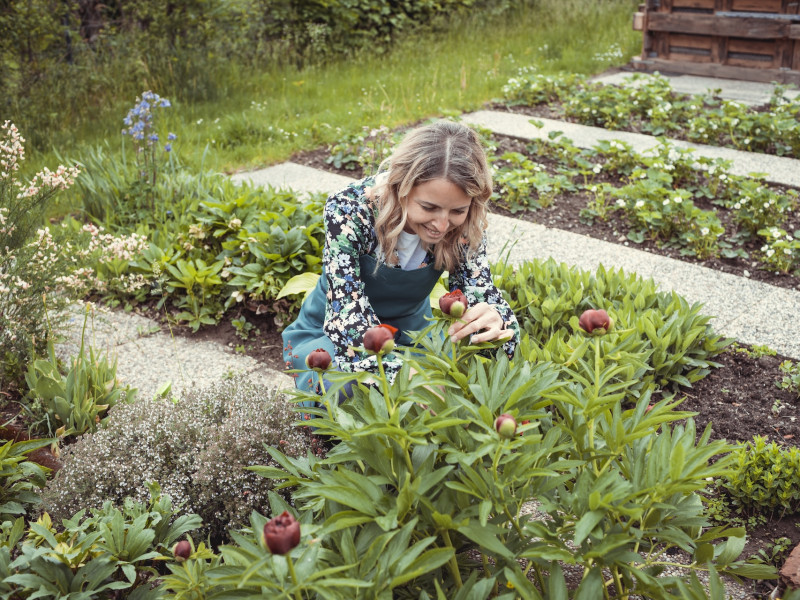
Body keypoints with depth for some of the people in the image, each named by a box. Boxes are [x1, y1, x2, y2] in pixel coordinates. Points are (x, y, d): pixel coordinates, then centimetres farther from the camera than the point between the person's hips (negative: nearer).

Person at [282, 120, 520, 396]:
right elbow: (347, 314, -36)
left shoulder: (465, 226, -18)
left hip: (410, 332, 3)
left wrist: (495, 320, -45)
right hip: (328, 336, -3)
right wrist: (401, 372, -53)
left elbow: (479, 290, -18)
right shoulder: (348, 210, -30)